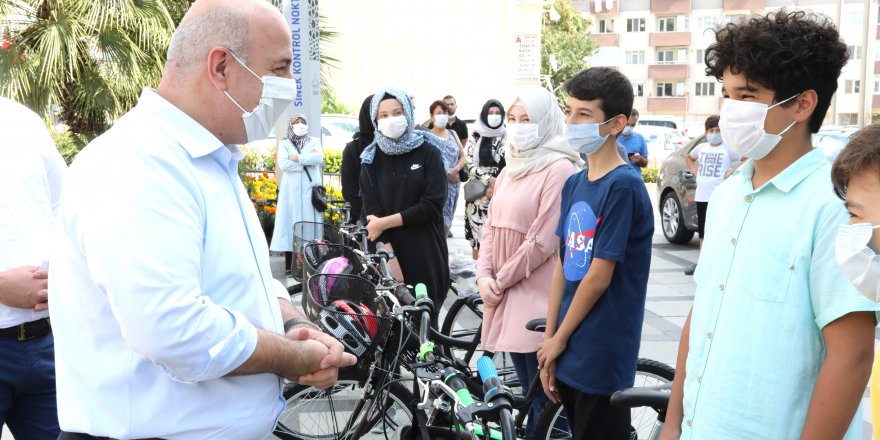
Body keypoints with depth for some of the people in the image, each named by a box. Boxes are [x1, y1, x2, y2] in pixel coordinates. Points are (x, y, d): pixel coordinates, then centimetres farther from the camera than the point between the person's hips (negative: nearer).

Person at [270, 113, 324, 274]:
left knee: (310, 222, -3)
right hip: (291, 190, -1)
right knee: (291, 222, -4)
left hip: (310, 190, 1)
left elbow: (319, 157, -8)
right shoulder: (284, 144, 10)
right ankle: (289, 266, -3)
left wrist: (298, 158, -8)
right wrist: (307, 161, -7)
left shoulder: (314, 142, 13)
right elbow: (283, 164, -8)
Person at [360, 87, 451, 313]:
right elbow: (372, 212, -4)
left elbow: (433, 206, -9)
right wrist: (388, 256, -16)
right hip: (390, 252, 1)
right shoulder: (372, 159, 4)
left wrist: (385, 222, -11)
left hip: (426, 254, -1)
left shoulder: (428, 152, 0)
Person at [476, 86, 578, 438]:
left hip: (539, 297, -8)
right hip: (507, 295, 8)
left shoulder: (559, 170, -12)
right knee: (527, 391, 17)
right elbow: (491, 228, 14)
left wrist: (501, 279, -9)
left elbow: (543, 241, -16)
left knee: (545, 399, -1)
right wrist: (484, 276, -1)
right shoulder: (510, 171, 15)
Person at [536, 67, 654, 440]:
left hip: (603, 358, -7)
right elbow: (562, 266, 9)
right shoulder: (574, 184, 7)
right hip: (569, 353, 7)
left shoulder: (623, 186, -16)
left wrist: (558, 339, -7)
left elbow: (599, 276, -17)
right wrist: (549, 340, 6)